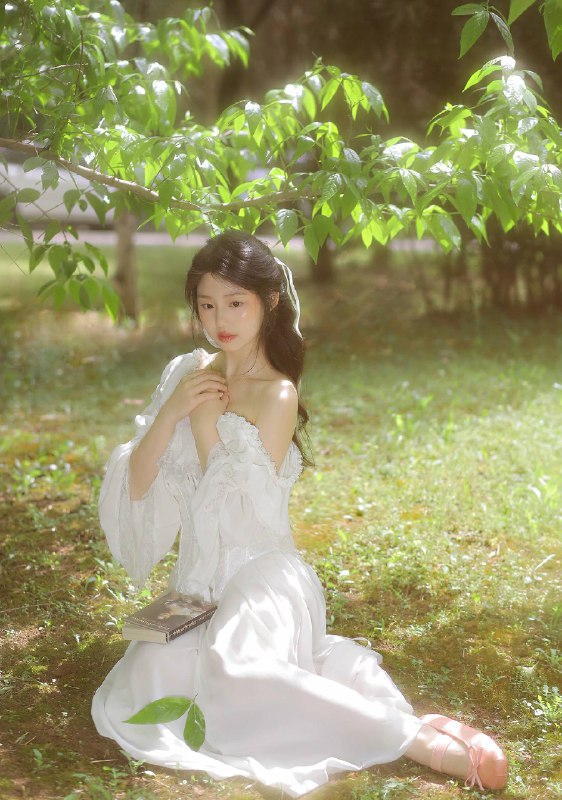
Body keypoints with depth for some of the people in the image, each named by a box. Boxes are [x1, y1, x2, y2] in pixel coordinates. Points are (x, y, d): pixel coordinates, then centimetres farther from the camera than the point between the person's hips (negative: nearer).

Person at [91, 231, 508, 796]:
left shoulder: (276, 395, -9)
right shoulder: (187, 374, 8)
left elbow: (239, 516, -16)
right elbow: (134, 487, 4)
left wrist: (206, 421, -11)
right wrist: (171, 411, -9)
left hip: (261, 575, -6)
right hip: (197, 581, 7)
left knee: (234, 668, -36)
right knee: (145, 687, -19)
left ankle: (417, 738, -27)